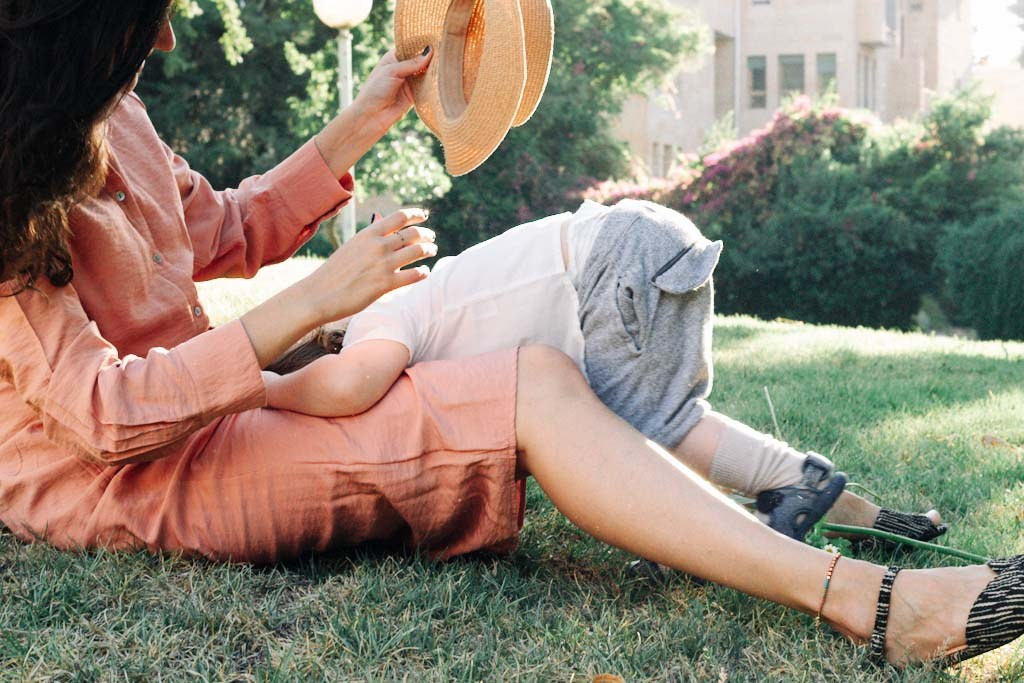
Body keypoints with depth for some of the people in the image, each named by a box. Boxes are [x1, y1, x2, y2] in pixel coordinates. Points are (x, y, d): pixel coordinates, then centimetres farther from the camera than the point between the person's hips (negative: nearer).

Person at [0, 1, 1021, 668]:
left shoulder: (102, 113, 7)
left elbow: (222, 234, 20)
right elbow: (106, 413, -24)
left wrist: (366, 120, 14)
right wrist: (313, 303, -23)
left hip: (184, 414, 9)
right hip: (117, 485, -9)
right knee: (534, 389, -23)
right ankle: (863, 604, -27)